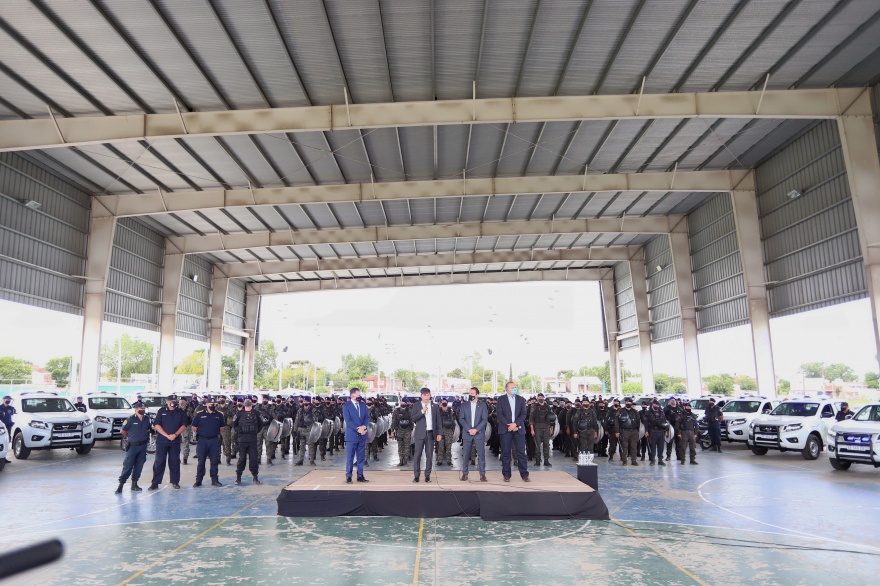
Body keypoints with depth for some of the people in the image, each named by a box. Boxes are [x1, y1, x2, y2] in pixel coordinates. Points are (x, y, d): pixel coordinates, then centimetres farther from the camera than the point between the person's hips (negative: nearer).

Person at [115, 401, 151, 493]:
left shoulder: (147, 419, 3)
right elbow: (123, 431, -1)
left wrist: (146, 437, 8)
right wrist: (130, 437, 9)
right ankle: (121, 484, 4)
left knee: (139, 466, 9)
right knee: (128, 466, -4)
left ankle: (134, 484, 18)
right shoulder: (131, 419, -11)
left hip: (143, 446, 5)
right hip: (133, 446, -4)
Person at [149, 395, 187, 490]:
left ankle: (175, 481, 13)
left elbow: (183, 425, 2)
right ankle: (155, 483, 6)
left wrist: (175, 434, -14)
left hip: (175, 441, 1)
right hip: (161, 441, -1)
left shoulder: (181, 413, 6)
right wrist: (167, 435, -14)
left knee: (175, 461, 4)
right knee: (159, 462, 0)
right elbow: (156, 425, -5)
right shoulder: (161, 411, 2)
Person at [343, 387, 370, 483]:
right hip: (351, 435, -5)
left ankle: (360, 476, 15)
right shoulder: (346, 406, -4)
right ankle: (348, 477, 7)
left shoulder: (363, 405, 13)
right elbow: (348, 421, -12)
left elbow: (367, 417, 6)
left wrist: (364, 426, -13)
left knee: (361, 457, 8)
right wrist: (358, 429, -18)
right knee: (349, 457, 0)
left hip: (362, 435, 5)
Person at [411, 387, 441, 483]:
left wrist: (439, 433, 5)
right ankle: (416, 475, 3)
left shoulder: (434, 406, 10)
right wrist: (422, 411, -16)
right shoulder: (416, 406, 4)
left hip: (431, 433, 2)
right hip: (420, 434, -2)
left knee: (430, 455, 4)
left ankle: (427, 475, 10)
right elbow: (413, 419, -6)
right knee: (417, 454, -3)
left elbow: (438, 421, 11)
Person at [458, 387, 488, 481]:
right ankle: (464, 474, 10)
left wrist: (476, 429, -13)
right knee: (465, 454, 2)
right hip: (467, 433, 1)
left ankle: (482, 475, 4)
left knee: (481, 454, -3)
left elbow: (485, 419, -2)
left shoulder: (482, 405, 4)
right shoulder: (464, 406, 8)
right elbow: (461, 419, 1)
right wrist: (469, 429, -11)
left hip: (479, 433, -1)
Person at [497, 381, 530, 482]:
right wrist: (509, 425, -14)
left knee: (521, 452, 0)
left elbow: (523, 414, 2)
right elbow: (500, 414, -4)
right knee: (505, 453, 1)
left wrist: (515, 424, -13)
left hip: (518, 428, 1)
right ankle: (506, 475, 10)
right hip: (505, 429, -1)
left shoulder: (521, 399, 11)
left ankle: (524, 474, 7)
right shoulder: (501, 400, 5)